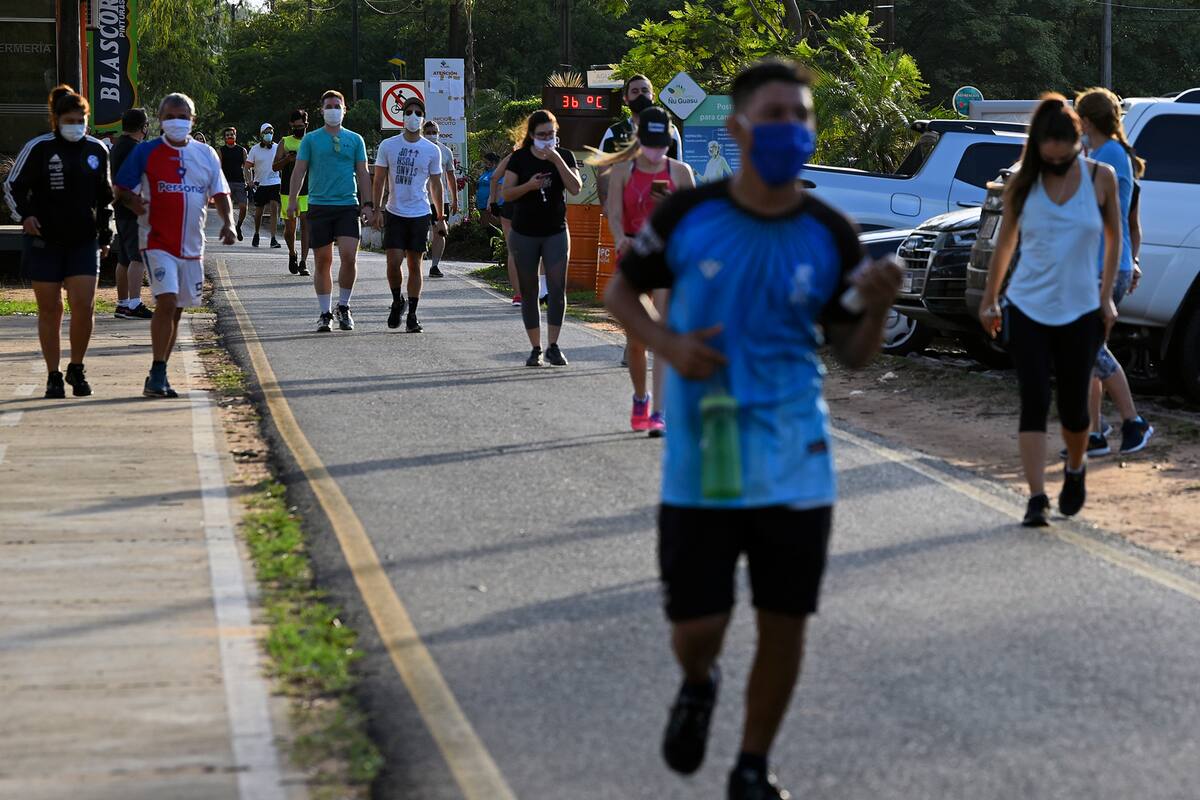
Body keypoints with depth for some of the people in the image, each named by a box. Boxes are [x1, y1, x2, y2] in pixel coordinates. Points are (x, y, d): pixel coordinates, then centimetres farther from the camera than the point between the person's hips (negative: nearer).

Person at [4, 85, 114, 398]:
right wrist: (24, 215, -11)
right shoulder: (38, 148, -4)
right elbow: (12, 186, 3)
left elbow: (105, 196, 18)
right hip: (44, 241, -2)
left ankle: (77, 368, 11)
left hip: (83, 242, 2)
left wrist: (104, 236, 16)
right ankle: (54, 376, 13)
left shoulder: (97, 150, 7)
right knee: (49, 309, 3)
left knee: (84, 305, -9)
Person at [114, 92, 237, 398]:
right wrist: (134, 203, -18)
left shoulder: (206, 154, 9)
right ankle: (157, 374, -15)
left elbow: (220, 194, 10)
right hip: (158, 242, -4)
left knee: (176, 310, 9)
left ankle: (159, 376, 18)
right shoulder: (146, 152, -1)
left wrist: (228, 222, -8)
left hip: (192, 245, 4)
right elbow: (121, 189, 3)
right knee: (167, 302, -19)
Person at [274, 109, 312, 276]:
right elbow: (275, 167, 3)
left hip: (307, 191, -1)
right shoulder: (285, 142, 8)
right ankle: (292, 254, 32)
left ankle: (303, 262, -13)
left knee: (305, 223, -12)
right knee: (289, 227, 5)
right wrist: (287, 159, -16)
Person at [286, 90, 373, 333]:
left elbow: (363, 174, 11)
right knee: (323, 261, 2)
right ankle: (325, 313, 11)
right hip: (319, 205, 0)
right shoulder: (311, 140, 7)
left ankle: (344, 307, 5)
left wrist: (367, 204, 2)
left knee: (349, 256, -13)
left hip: (348, 205, 0)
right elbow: (299, 170, 4)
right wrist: (293, 199, -9)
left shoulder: (355, 140, 11)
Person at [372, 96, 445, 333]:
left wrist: (440, 218, 7)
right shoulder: (388, 146, 1)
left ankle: (412, 314, 9)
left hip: (420, 215, 0)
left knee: (415, 264, 2)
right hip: (394, 213, 0)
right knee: (394, 261, -9)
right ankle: (397, 301, 17)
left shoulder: (432, 150, 3)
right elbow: (379, 180, 5)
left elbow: (435, 185, 9)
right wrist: (377, 210, -3)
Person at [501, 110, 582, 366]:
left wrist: (557, 160, -18)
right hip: (524, 234, 0)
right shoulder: (520, 158, 0)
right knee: (529, 292, 3)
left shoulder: (564, 156, 2)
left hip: (556, 232, 0)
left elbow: (575, 188, -11)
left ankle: (553, 347, -4)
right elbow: (506, 194, -3)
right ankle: (535, 348, 9)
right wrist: (529, 186, -21)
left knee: (558, 288, -9)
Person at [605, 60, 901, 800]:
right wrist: (667, 344, -11)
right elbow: (621, 290, 8)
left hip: (795, 466, 1)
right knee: (696, 626, 0)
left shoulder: (832, 237, -3)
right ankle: (699, 685, 37)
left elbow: (853, 354, 3)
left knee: (785, 623, 6)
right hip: (700, 466, -1)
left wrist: (878, 308, -18)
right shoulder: (688, 216, -7)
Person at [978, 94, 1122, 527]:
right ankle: (1036, 499, -7)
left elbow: (1113, 237, 10)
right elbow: (1005, 243, 11)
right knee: (1033, 405, -7)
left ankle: (1076, 468, 36)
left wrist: (1106, 298, 7)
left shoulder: (1100, 178, -1)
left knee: (1073, 407, 7)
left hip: (1080, 312, 0)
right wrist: (989, 300, 15)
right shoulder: (1022, 183, 0)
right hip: (1027, 309, 0)